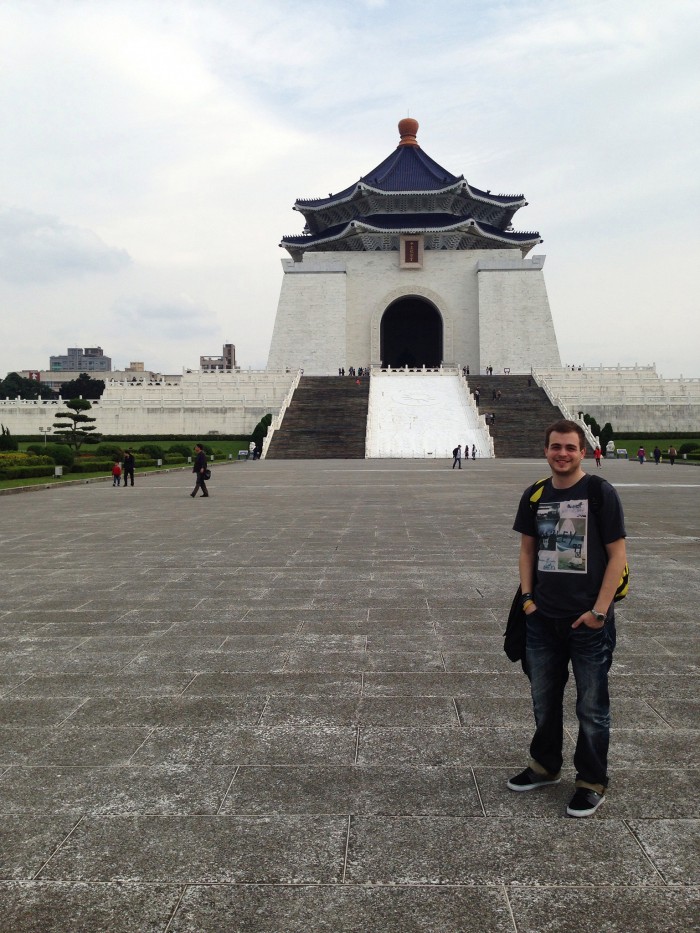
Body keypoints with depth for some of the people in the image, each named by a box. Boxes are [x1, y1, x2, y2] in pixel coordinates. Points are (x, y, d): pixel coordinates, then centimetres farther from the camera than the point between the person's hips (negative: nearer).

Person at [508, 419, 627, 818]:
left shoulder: (601, 493, -9)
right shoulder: (535, 495, 4)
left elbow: (618, 554, -9)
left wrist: (599, 610, -13)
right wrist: (528, 597, 3)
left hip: (588, 621, -4)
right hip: (543, 619, 4)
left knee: (592, 706, 8)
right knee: (544, 699, 17)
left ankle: (592, 783, 26)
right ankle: (545, 766, 38)